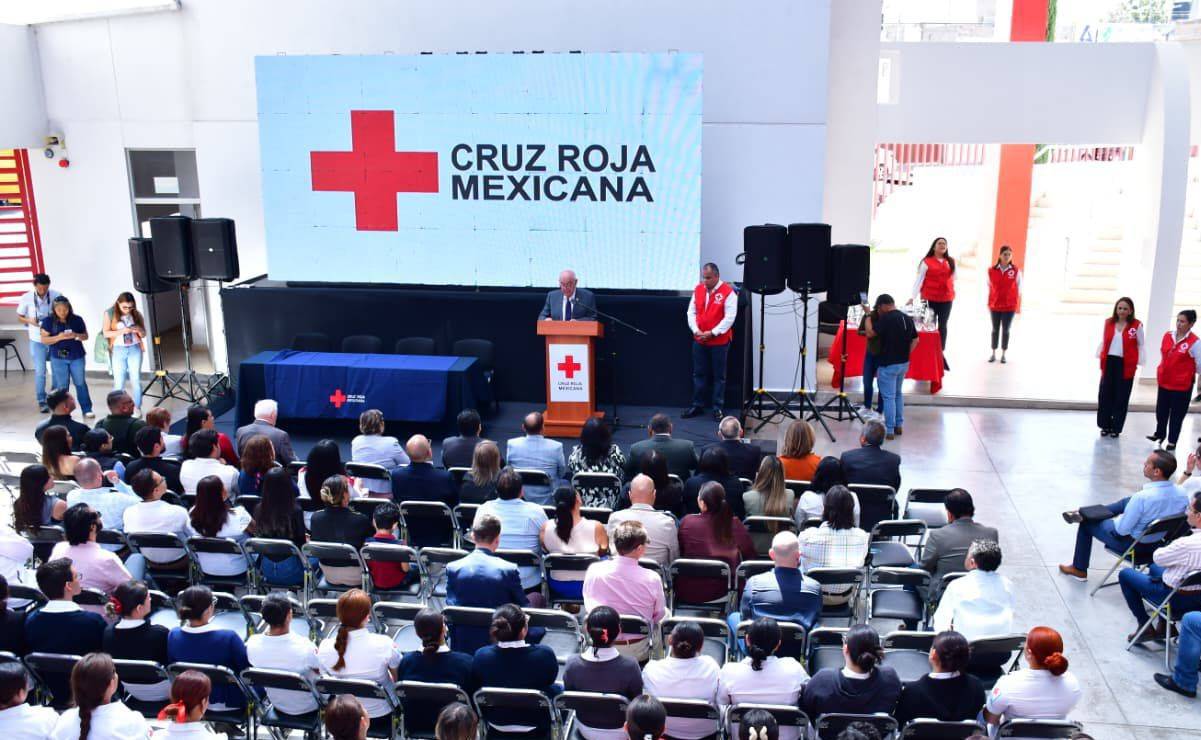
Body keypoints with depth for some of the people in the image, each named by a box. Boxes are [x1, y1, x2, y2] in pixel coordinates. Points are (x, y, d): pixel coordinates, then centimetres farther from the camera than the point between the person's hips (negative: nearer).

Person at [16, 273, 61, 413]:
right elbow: (19, 318, 3)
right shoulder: (26, 298, -7)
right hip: (37, 340, -1)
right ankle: (42, 401, 12)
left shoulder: (56, 295, -8)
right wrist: (30, 321, -18)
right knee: (40, 372, 1)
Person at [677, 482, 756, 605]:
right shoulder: (736, 526, -11)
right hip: (720, 594, 0)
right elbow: (750, 556, 1)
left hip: (687, 594, 0)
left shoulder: (687, 522, -13)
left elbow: (677, 553, 2)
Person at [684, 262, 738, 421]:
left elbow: (729, 318, -15)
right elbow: (691, 312, 7)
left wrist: (712, 333, -18)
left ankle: (718, 408, 13)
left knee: (718, 376, 5)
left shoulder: (728, 292, -11)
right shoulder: (698, 289, 5)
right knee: (699, 374, 11)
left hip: (719, 341, -5)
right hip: (699, 341, 5)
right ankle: (697, 406, 21)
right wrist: (696, 330, -8)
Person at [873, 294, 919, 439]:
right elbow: (915, 340, 12)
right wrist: (905, 354, 16)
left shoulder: (886, 318, -17)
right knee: (898, 394, 22)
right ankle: (899, 425, 28)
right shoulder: (907, 318, 7)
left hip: (888, 364, -8)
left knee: (888, 397, -2)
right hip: (904, 363, 8)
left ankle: (889, 430, 1)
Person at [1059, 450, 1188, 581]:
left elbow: (1122, 529, -25)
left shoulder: (1142, 497, -36)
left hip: (1133, 543, -6)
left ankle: (1079, 569, 35)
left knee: (1086, 523, 17)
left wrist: (1118, 519, -3)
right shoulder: (1182, 494, -16)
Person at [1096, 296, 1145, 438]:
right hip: (1109, 362, 3)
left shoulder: (1136, 325, -6)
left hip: (1126, 365, -3)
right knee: (1105, 395, 5)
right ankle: (1105, 425, 19)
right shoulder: (1108, 322, 3)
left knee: (1121, 397, 5)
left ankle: (1116, 428, 17)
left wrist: (1138, 363, -2)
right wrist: (1100, 357, 8)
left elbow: (1140, 345, 1)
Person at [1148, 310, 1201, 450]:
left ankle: (1172, 441, 19)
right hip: (1164, 381, 5)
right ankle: (1160, 433, 38)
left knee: (1177, 414, 7)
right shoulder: (1167, 336, 1)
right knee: (1161, 410, 17)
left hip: (1182, 385, -5)